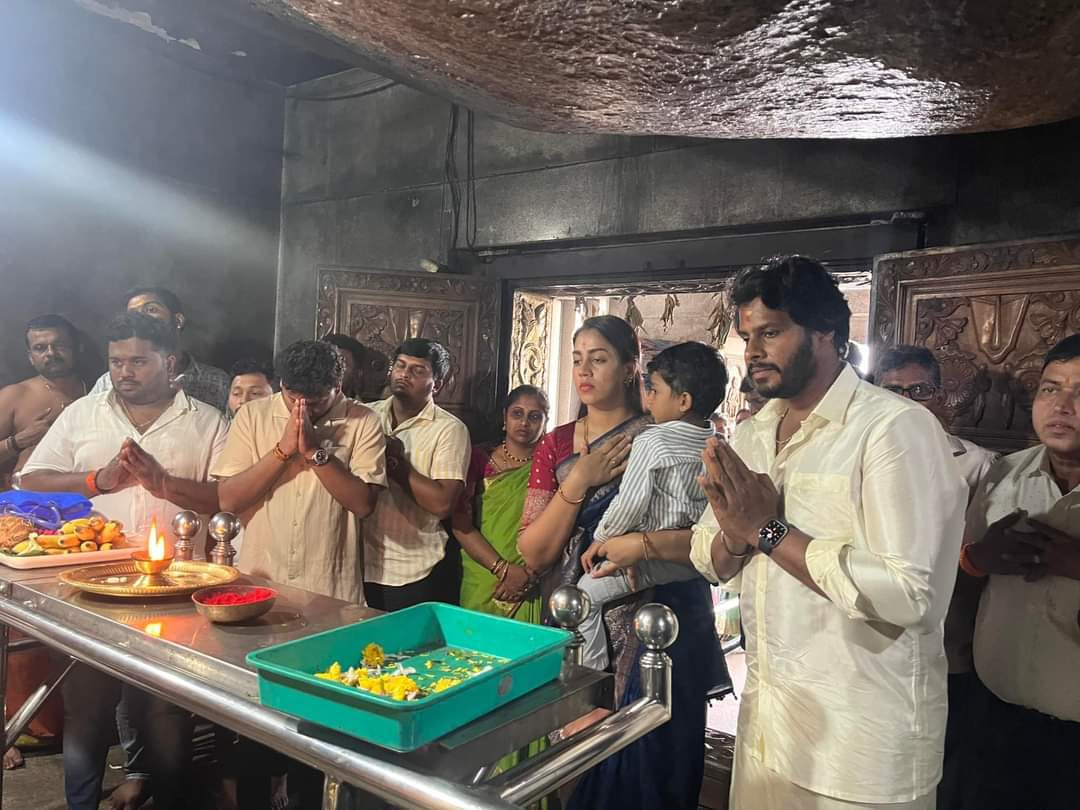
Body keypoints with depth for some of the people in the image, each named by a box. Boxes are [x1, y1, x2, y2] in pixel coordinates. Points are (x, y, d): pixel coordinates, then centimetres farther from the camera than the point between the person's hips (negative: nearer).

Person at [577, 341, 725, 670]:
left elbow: (630, 502, -13)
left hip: (655, 554, -7)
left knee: (587, 591, 2)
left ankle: (593, 673, 5)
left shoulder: (652, 440, -15)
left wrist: (600, 539, 1)